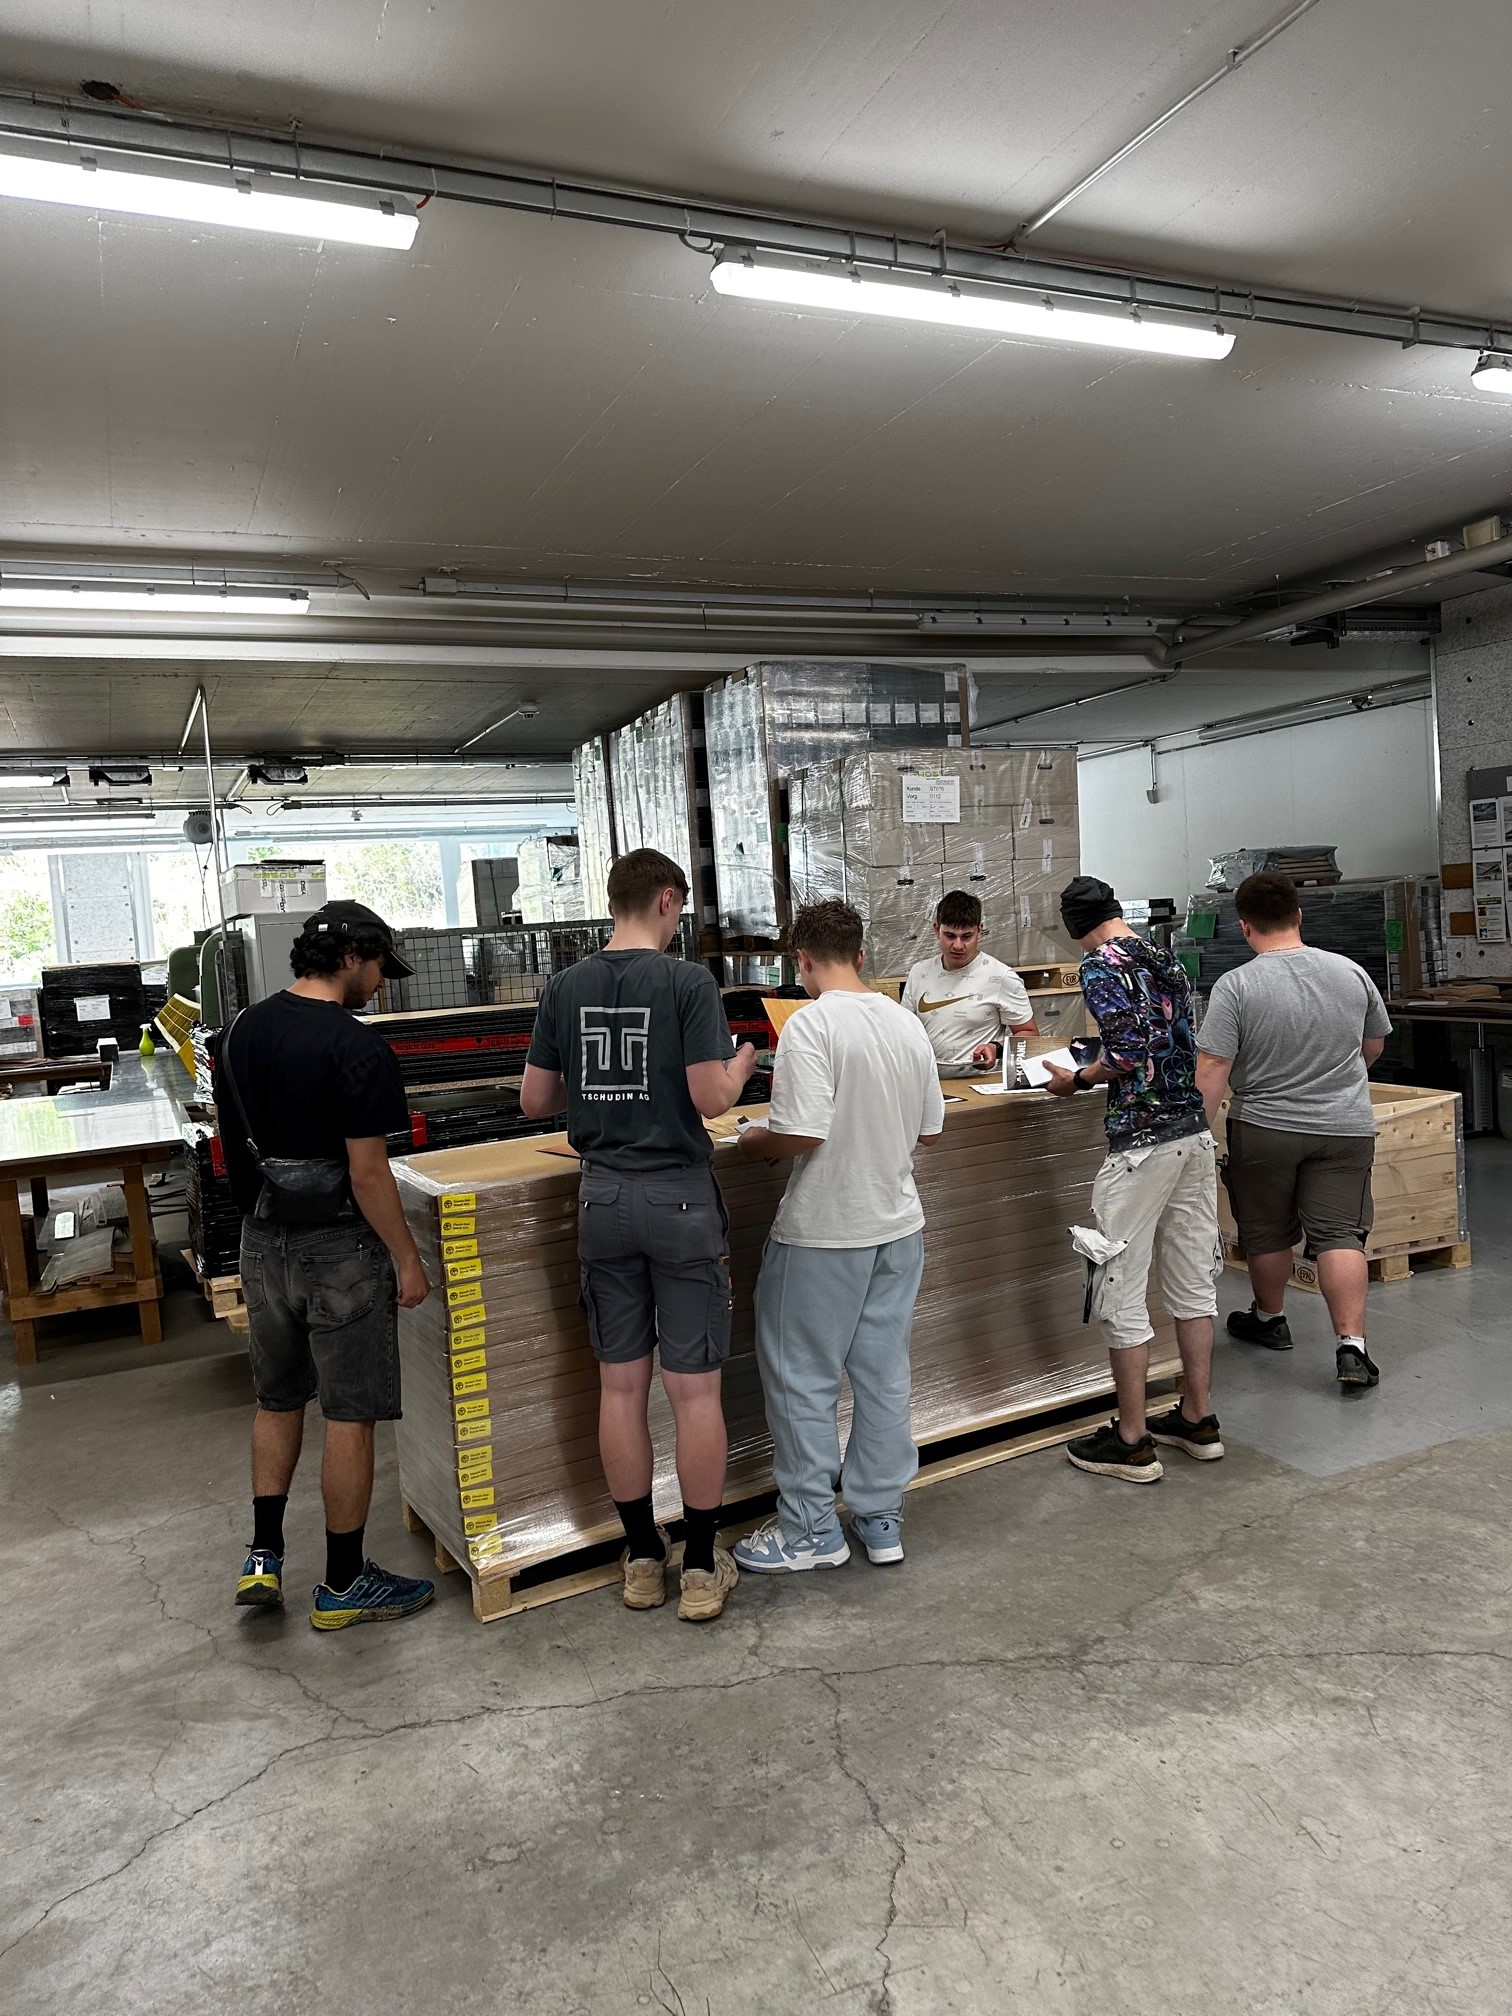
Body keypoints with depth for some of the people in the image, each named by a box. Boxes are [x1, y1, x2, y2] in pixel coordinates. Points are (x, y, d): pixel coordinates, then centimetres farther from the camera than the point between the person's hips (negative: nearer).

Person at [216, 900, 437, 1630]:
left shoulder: (240, 1031, 4)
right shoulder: (356, 1048, -20)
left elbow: (232, 1139, 11)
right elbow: (367, 1170, -20)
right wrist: (407, 1259, -11)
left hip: (263, 1240, 7)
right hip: (338, 1248, -7)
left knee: (278, 1399, 23)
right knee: (349, 1413, 5)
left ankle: (263, 1556, 23)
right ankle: (343, 1584, 16)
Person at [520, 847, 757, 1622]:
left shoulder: (564, 987, 3)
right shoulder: (689, 982, -11)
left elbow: (534, 1101, 6)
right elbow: (711, 1099, -15)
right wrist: (739, 1066, 6)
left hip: (602, 1198, 4)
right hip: (679, 1197, -4)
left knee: (621, 1385, 12)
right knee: (695, 1390, 5)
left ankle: (641, 1559, 24)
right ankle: (701, 1568, 16)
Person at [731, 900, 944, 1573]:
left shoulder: (811, 1024, -19)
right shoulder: (908, 1023, 3)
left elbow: (802, 1134, -25)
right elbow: (929, 1126, 9)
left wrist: (753, 1143, -6)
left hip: (823, 1237, -7)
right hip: (898, 1225, 7)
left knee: (802, 1381, 8)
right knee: (884, 1374, 16)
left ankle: (810, 1530, 20)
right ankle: (881, 1518, 28)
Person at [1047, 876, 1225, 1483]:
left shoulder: (1099, 964, -10)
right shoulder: (1166, 957, 13)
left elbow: (1130, 1052, -20)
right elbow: (1183, 1042, 16)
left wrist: (1077, 1080, -4)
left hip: (1143, 1141, -8)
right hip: (1197, 1131, 8)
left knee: (1121, 1293, 2)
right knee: (1192, 1284, 15)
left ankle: (1132, 1441, 9)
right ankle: (1197, 1420, 26)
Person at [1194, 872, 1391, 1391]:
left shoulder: (1235, 986, -15)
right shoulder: (1352, 972, -2)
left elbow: (1211, 1071, -19)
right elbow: (1375, 1045, 13)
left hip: (1265, 1130, -2)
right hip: (1346, 1129, 2)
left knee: (1267, 1232, 15)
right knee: (1340, 1233, 4)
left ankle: (1270, 1319, 34)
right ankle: (1351, 1345, -4)